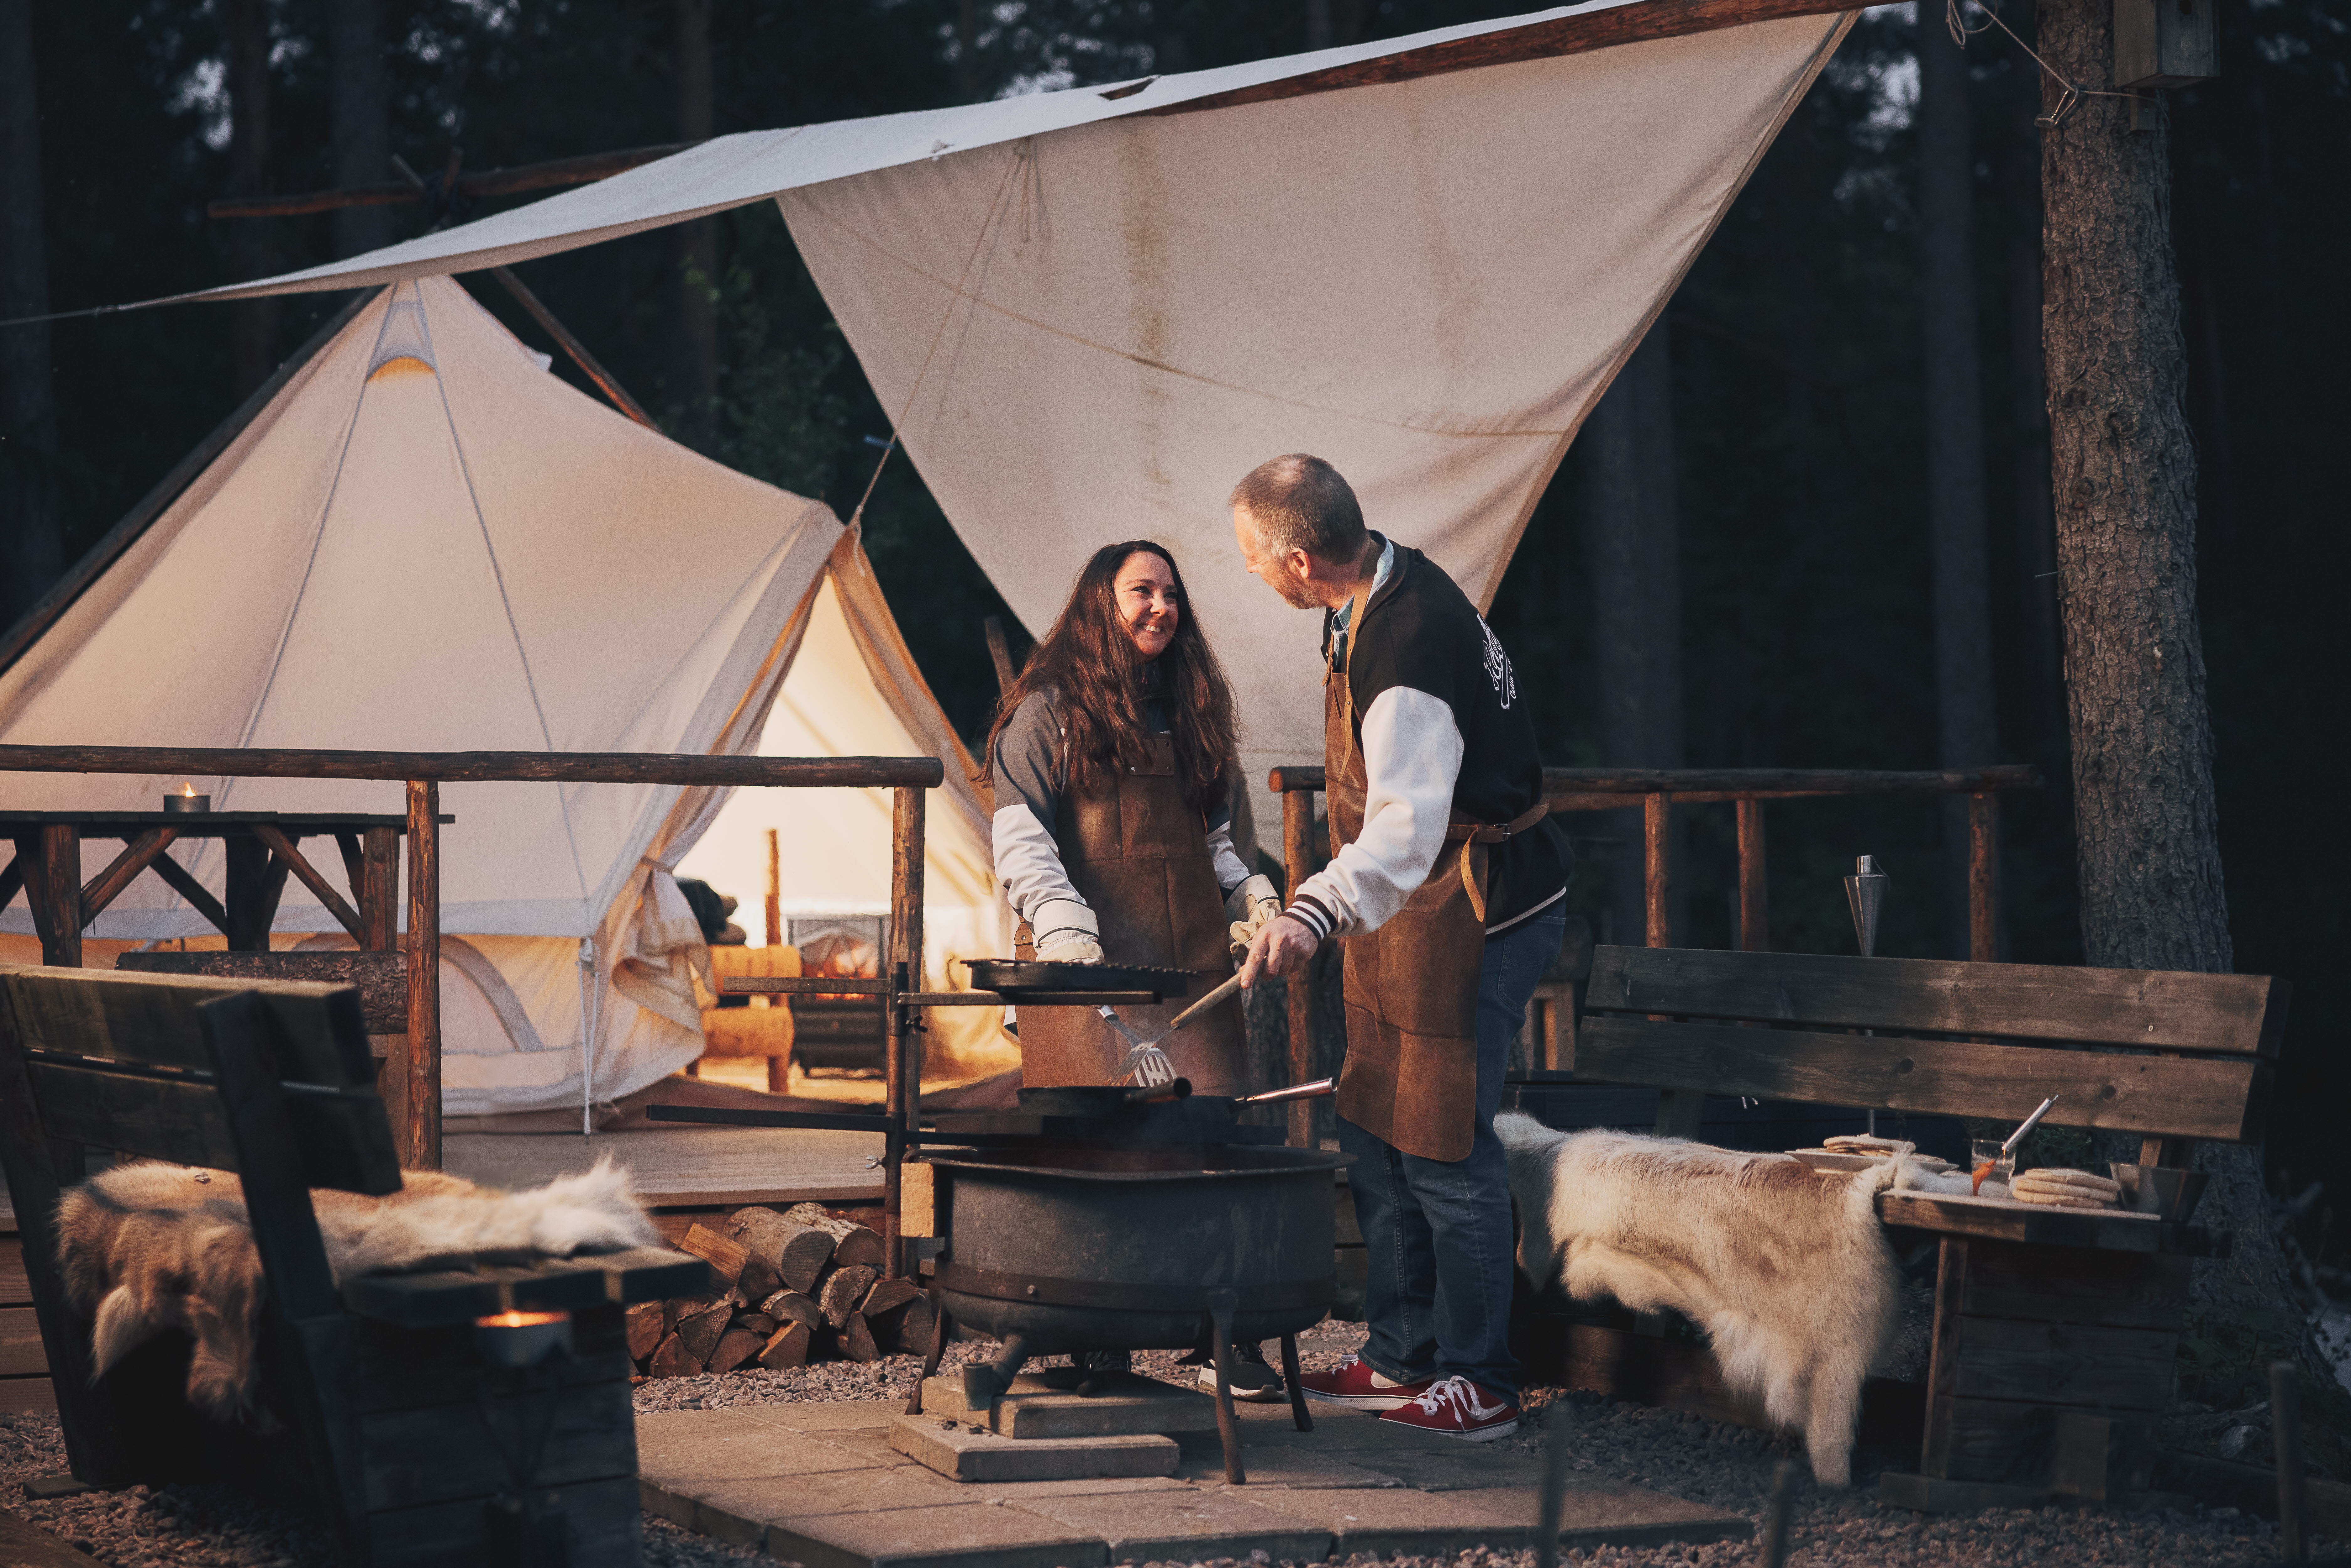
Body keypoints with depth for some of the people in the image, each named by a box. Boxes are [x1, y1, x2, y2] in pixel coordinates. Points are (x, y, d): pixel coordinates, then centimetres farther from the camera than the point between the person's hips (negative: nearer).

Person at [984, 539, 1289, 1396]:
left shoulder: (1189, 712, 23)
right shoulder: (1050, 710, 5)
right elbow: (1019, 836, -3)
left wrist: (1253, 896, 10)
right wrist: (1061, 924, -17)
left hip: (1190, 961, 5)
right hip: (1091, 964, -5)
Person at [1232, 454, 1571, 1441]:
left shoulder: (1407, 644, -28)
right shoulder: (1390, 583, 4)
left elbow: (1409, 818, -41)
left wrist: (1318, 911, -55)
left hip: (1472, 917, -10)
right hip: (1417, 912, 10)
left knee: (1442, 1152, -6)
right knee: (1374, 1136, 14)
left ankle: (1480, 1386, 4)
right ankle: (1402, 1360, 23)